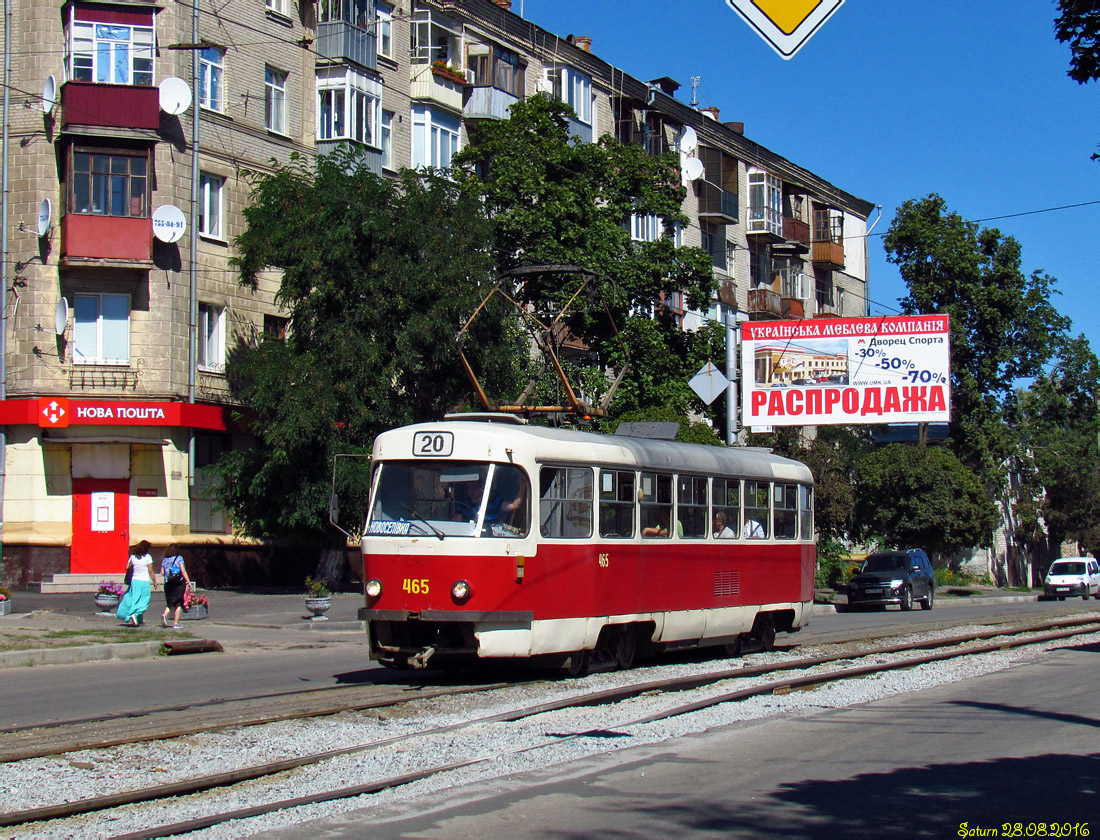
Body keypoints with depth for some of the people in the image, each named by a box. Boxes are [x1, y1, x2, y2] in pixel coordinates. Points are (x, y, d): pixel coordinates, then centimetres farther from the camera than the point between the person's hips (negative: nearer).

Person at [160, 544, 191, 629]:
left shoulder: (164, 560, 7)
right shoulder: (179, 558, -4)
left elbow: (162, 573, 5)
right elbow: (183, 571, -9)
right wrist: (188, 582, -6)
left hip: (168, 583, 4)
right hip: (179, 583, -4)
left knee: (171, 603, 15)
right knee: (178, 603, 5)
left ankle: (165, 614, -14)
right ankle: (175, 623, 3)